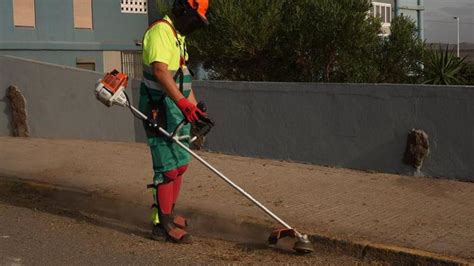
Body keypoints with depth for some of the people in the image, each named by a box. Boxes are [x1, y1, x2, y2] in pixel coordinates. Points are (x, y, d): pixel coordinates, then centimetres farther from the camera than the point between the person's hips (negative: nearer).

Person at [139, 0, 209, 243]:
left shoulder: (178, 36, 20)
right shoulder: (160, 31, -13)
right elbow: (160, 71, -28)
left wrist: (196, 109, 25)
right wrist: (182, 101, -38)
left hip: (178, 110, 10)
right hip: (161, 111, -10)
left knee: (180, 164, 15)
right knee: (168, 167, -9)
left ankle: (167, 215, 27)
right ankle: (163, 226, -1)